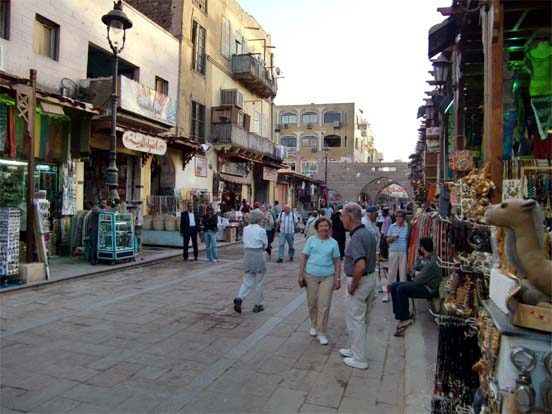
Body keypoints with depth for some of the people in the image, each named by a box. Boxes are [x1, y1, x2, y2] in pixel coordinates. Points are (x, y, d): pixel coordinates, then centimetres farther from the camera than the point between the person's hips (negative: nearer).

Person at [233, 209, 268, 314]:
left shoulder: (245, 229, 2)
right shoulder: (261, 230, -12)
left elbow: (245, 242, 12)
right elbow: (265, 244, -1)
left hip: (248, 255, 4)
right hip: (258, 255, -4)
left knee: (247, 280, 11)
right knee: (259, 282, 9)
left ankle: (239, 298, -11)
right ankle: (258, 305, 17)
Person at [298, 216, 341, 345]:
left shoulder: (333, 243, 3)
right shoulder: (311, 240, 1)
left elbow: (337, 262, 5)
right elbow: (304, 258, 2)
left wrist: (338, 279, 0)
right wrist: (300, 275, -2)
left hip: (327, 277, 0)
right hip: (311, 276, 0)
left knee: (324, 305, -3)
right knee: (312, 303, 10)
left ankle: (321, 333, 8)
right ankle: (314, 325, 35)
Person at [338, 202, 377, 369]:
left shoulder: (356, 237, -25)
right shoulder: (369, 233, 6)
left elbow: (360, 265, -35)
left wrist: (352, 285, -22)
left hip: (359, 281, -10)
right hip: (371, 277, 10)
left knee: (355, 320, 4)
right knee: (364, 318, 20)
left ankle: (359, 359, 15)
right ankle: (356, 349, 37)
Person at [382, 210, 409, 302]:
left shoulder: (407, 226, 0)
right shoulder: (392, 226, 5)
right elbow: (387, 240, 8)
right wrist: (392, 238, -12)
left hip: (404, 252, -1)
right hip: (393, 251, 1)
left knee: (403, 271, 5)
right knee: (391, 272, 5)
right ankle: (387, 292, 12)